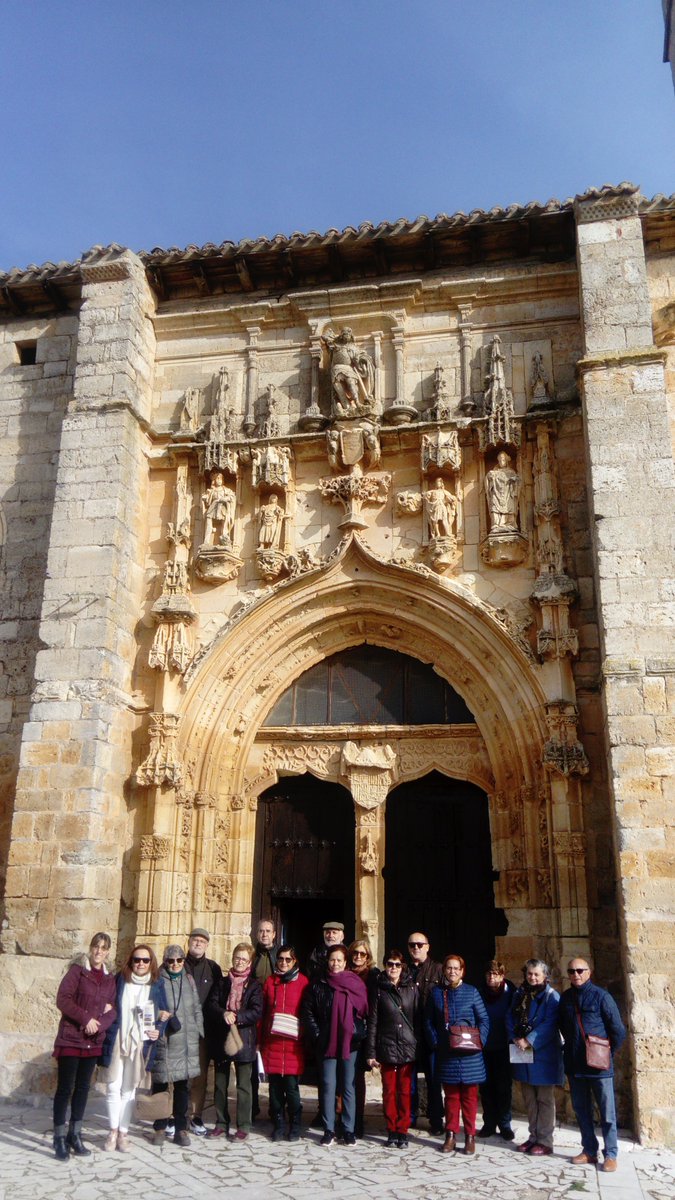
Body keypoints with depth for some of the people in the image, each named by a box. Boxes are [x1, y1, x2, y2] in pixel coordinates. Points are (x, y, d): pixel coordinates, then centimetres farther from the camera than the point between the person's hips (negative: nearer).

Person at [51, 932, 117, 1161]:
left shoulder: (109, 979, 8)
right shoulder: (77, 970, -7)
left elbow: (112, 1010, 9)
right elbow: (62, 999, -14)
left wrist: (100, 1023, -12)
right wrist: (86, 1018, -19)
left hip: (93, 1041, 5)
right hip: (70, 1039, -5)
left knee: (83, 1088, 11)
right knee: (65, 1088, -2)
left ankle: (75, 1135, 21)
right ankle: (59, 1138, 7)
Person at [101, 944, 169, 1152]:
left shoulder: (157, 985, 3)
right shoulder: (119, 980, 1)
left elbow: (164, 1014, 8)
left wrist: (158, 1030, -8)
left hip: (140, 1044, 1)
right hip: (116, 1041, 0)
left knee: (129, 1089, 8)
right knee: (113, 1087, 1)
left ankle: (123, 1132, 19)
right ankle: (113, 1131, 16)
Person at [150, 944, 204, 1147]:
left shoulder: (189, 981, 11)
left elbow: (197, 1009, 15)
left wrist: (198, 1032, 10)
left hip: (186, 1044, 3)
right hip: (162, 1043, -3)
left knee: (183, 1086, 8)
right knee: (160, 1085, 6)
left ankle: (180, 1128, 18)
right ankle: (160, 1128, 20)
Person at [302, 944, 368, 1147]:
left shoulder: (356, 984, 3)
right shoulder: (318, 985, 3)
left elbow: (364, 1012, 6)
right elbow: (308, 1012, 4)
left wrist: (359, 1034, -2)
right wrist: (316, 1035, -3)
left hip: (350, 1043, 0)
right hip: (326, 1044, 0)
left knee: (348, 1087, 4)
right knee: (328, 1086, 2)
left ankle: (349, 1130, 13)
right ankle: (328, 1130, 11)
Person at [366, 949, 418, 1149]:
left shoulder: (411, 989, 5)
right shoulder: (379, 990, 3)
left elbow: (418, 1019, 5)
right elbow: (372, 1022, 3)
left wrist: (419, 1047, -2)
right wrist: (371, 1052, -1)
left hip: (408, 1048, 0)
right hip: (386, 1048, 0)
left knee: (405, 1091, 2)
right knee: (389, 1091, 4)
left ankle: (403, 1131, 12)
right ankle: (392, 1130, 15)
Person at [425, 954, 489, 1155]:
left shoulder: (472, 992, -1)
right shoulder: (436, 992, 3)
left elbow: (484, 1020, 1)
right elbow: (428, 1021, 7)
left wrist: (479, 1041, -11)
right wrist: (435, 1042, -4)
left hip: (469, 1054, -1)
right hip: (446, 1054, 1)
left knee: (469, 1096, 5)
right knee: (451, 1095, 10)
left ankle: (470, 1137, 15)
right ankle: (451, 1135, 19)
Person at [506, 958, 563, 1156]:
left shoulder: (551, 996, -8)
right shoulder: (520, 994, 11)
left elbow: (549, 1024, -17)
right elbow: (510, 1017, 8)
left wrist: (529, 1041, -21)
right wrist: (515, 1038, -9)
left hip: (543, 1055, -6)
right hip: (523, 1054, 6)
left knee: (544, 1099, 2)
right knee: (529, 1099, 13)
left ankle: (545, 1141, 9)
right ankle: (533, 1136, 23)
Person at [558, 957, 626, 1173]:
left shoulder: (601, 996, -9)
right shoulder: (565, 998, 5)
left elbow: (618, 1030, -5)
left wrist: (608, 1053, 1)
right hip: (575, 1064, 5)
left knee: (607, 1112, 3)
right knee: (581, 1110, 12)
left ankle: (611, 1155, 13)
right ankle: (589, 1150, 24)